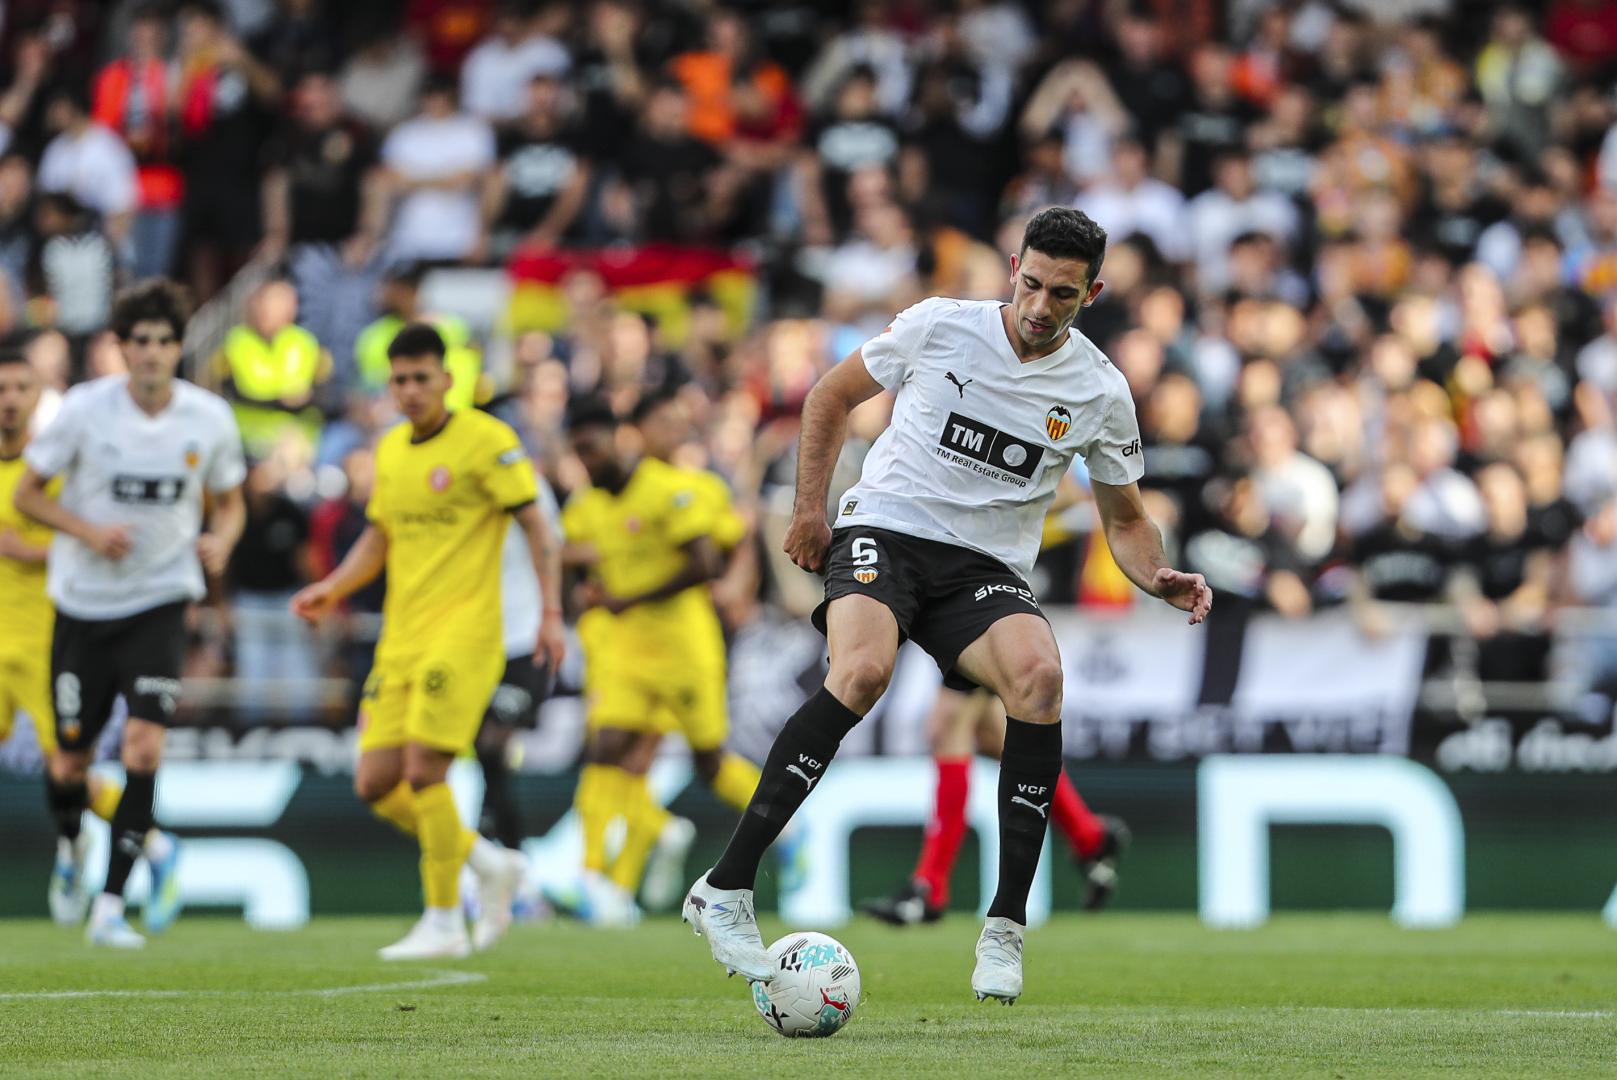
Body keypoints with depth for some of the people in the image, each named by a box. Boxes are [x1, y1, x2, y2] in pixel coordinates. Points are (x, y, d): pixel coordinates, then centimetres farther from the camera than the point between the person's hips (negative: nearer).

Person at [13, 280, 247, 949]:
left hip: (160, 600, 0)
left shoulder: (209, 418, -3)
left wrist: (220, 541, -11)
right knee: (70, 762, 4)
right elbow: (28, 493, -1)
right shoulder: (84, 410, -10)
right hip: (83, 600, 0)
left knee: (144, 745, -18)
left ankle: (110, 906, -11)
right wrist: (89, 531, -17)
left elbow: (230, 503, 12)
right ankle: (72, 849, 40)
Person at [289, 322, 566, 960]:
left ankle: (444, 923, -4)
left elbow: (536, 526, -7)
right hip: (401, 637, 7)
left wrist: (551, 613, -16)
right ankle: (490, 866, 19)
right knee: (376, 785, 1)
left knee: (423, 772, -15)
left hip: (462, 633, -7)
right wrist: (332, 589, 7)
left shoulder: (485, 441, -6)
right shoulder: (391, 450, 14)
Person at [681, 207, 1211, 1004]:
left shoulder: (1100, 393, 2)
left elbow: (1125, 523, 14)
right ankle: (725, 888, -28)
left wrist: (1162, 579, -7)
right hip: (885, 531, -2)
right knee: (863, 671, -33)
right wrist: (811, 506, 3)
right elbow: (831, 396, 12)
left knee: (1038, 675, -31)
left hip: (987, 571, 2)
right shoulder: (940, 326, -2)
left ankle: (1005, 926, -23)